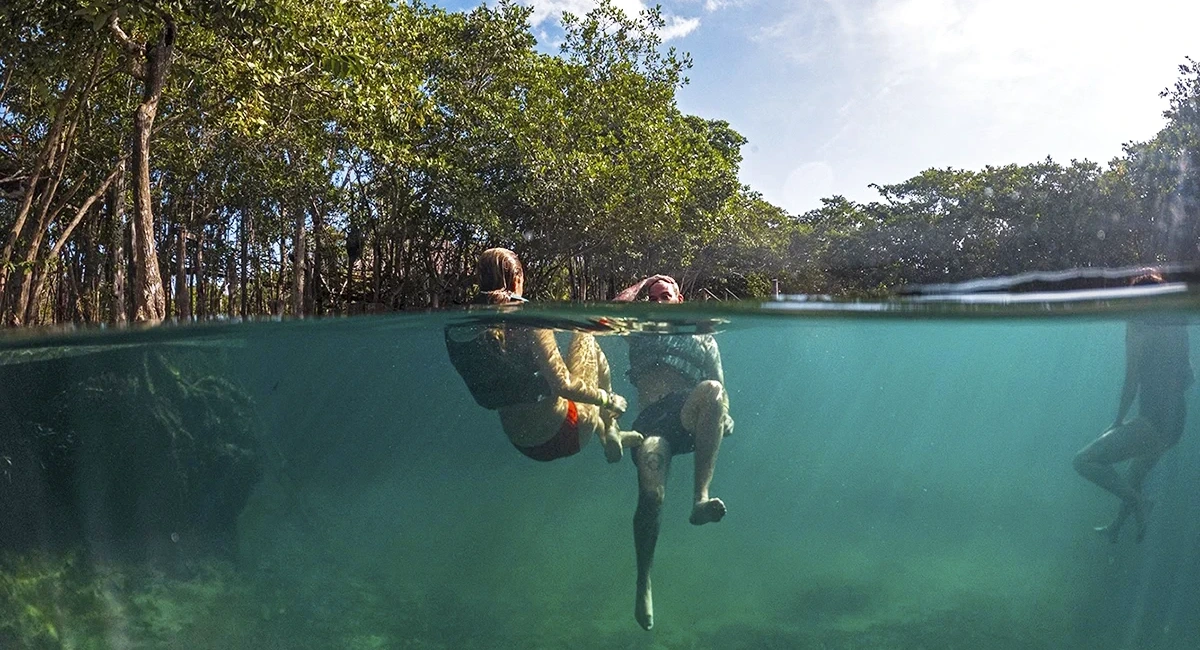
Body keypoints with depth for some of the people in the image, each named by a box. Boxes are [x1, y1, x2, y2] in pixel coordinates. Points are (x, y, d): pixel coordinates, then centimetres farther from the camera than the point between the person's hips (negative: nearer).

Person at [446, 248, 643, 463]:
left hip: (521, 443, 7)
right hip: (561, 433, -6)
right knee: (585, 338, 13)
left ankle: (605, 432, 38)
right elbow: (563, 386, -23)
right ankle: (610, 428, 19)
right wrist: (609, 400, -7)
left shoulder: (457, 329, -5)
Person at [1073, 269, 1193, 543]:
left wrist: (1118, 422, -6)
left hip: (1153, 421, -9)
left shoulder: (1137, 325, -12)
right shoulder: (1176, 324, 9)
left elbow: (1132, 380, -14)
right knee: (1134, 479, 29)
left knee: (1085, 461, -8)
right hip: (1176, 420, 9)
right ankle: (1116, 528, 45)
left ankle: (1139, 502, -8)